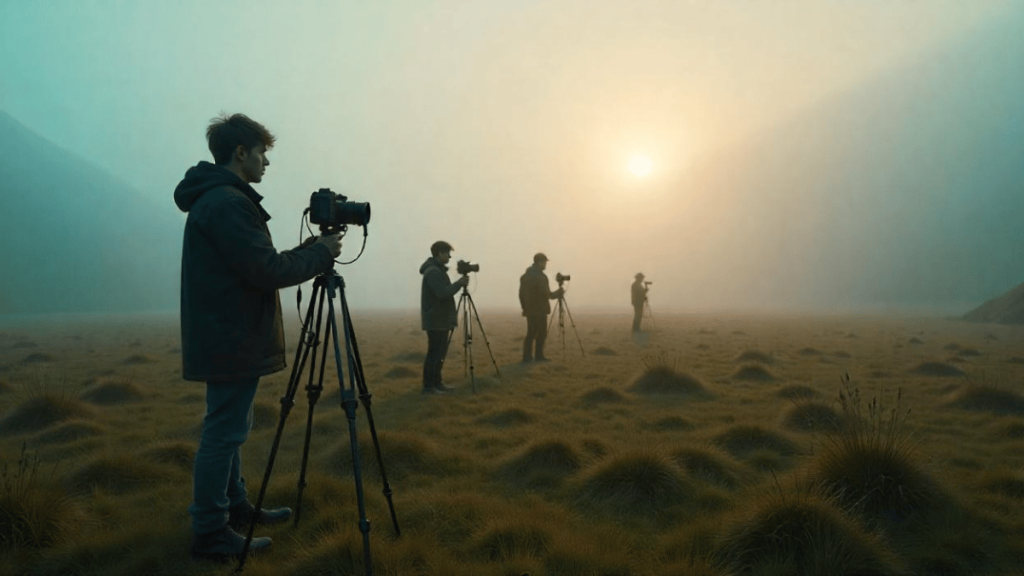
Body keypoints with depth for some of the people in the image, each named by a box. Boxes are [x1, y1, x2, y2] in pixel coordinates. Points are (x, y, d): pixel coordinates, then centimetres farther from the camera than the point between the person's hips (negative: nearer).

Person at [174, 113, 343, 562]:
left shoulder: (213, 200, 16)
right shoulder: (228, 202, -18)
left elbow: (254, 265, 18)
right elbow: (269, 272, -22)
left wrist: (307, 250, 10)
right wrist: (321, 254, -9)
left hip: (224, 338, 11)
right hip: (233, 341, -11)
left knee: (227, 428, 19)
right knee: (225, 432, -3)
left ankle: (235, 508, 32)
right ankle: (210, 533, 7)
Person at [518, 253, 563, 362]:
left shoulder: (524, 276, 11)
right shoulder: (540, 276, -15)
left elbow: (521, 294, 14)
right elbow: (546, 295, -17)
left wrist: (525, 308, 20)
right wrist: (559, 293, -2)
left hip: (529, 311, 8)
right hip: (539, 311, -8)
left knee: (531, 333, 11)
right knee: (541, 333, 1)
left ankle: (527, 357, 8)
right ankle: (538, 356, 2)